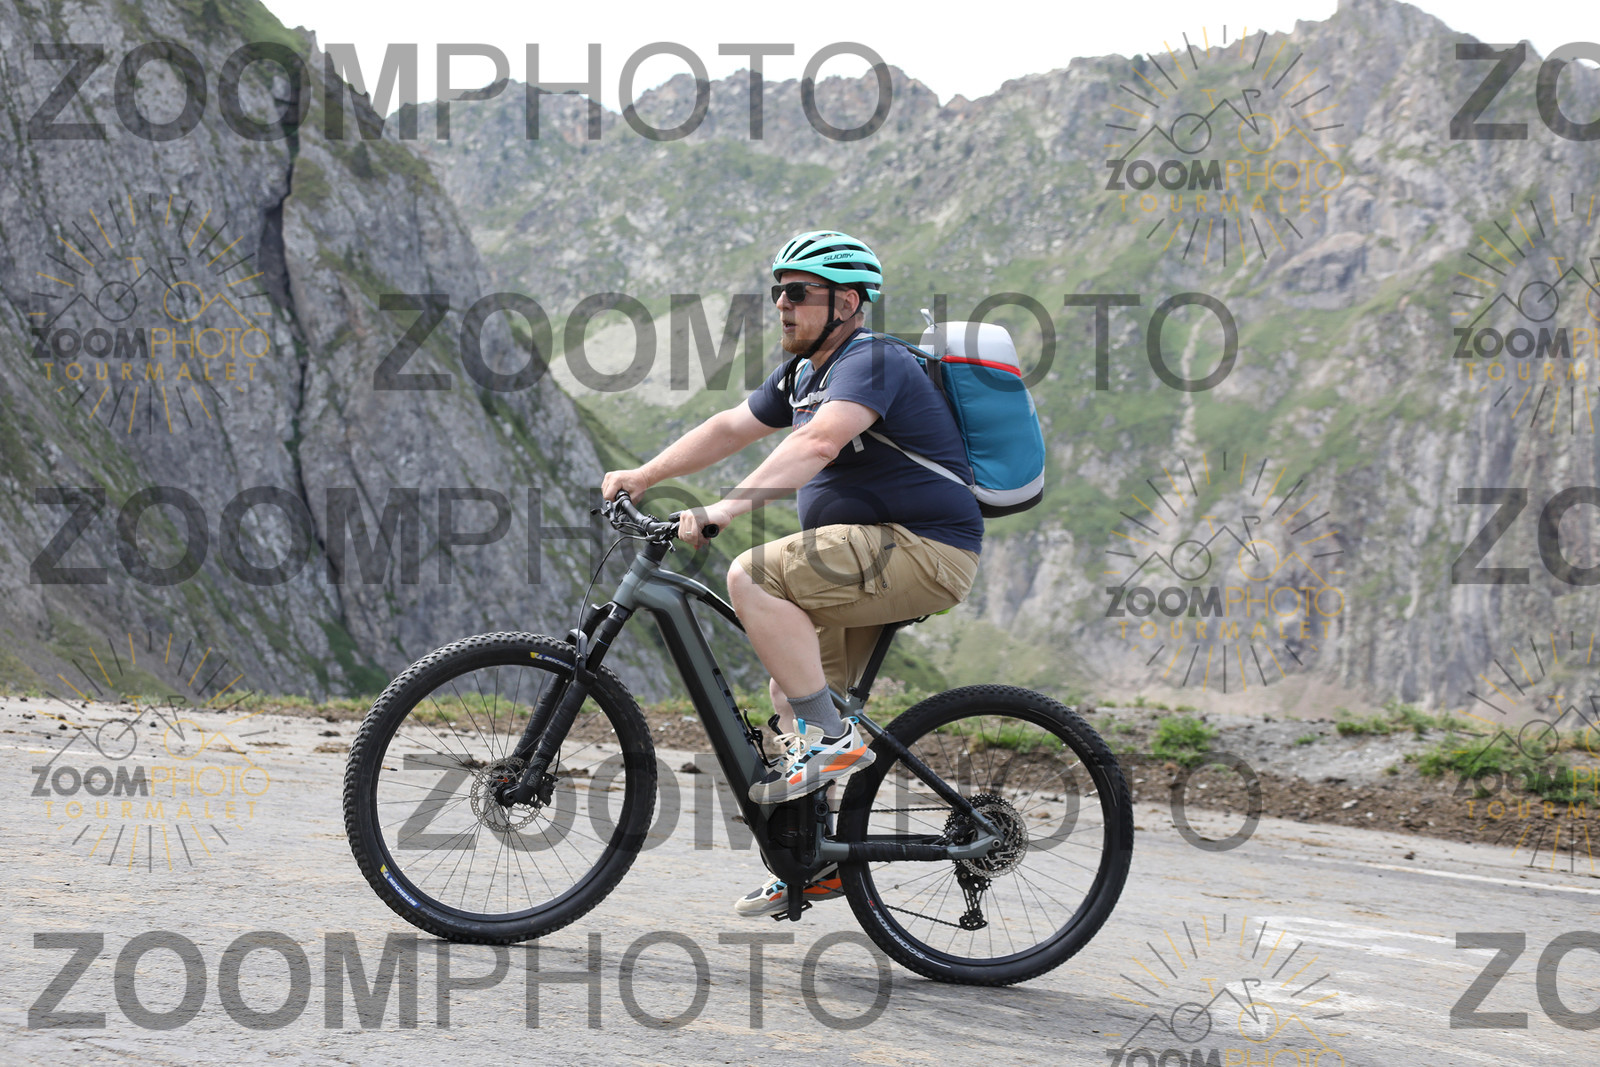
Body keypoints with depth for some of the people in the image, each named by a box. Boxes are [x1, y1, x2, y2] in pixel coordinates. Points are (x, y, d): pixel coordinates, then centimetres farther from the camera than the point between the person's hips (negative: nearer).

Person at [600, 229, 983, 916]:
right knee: (789, 698, 10)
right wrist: (643, 477, 14)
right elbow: (730, 428, 22)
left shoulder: (871, 362, -15)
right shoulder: (805, 373, 15)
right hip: (878, 557, 10)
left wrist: (728, 509, -40)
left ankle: (832, 737, -19)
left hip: (924, 550, -10)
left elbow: (818, 444, -32)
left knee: (752, 577, -24)